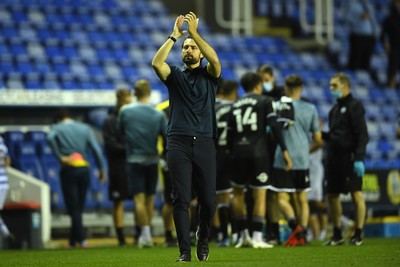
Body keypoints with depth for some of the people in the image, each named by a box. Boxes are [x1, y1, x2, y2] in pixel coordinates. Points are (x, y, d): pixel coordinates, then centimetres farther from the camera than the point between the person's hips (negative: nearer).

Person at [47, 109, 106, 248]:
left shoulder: (57, 128, 4)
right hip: (84, 169, 3)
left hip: (68, 170, -3)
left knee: (73, 208, 0)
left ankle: (81, 239, -12)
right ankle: (73, 241, 15)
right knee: (79, 207, 11)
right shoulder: (85, 128, 11)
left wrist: (60, 157, -15)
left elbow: (50, 138, -21)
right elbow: (96, 148, 0)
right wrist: (101, 169, 2)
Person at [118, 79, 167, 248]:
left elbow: (119, 132, 7)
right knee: (149, 199, 12)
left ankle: (146, 235, -14)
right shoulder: (158, 115, -3)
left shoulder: (125, 111, -4)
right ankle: (146, 235, 17)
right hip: (152, 160, 2)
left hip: (134, 160, -2)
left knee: (139, 199, -4)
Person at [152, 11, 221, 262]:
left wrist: (195, 32, -13)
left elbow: (216, 60, -11)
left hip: (205, 143, 0)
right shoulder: (175, 75, 12)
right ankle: (185, 251, -3)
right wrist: (174, 36, -9)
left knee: (208, 199, 1)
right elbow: (156, 63, -8)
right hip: (178, 143, 0)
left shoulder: (209, 75, 11)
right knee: (181, 199, -5)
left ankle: (204, 239, 27)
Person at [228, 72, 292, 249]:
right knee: (260, 195, 0)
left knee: (238, 192, 17)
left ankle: (243, 235, 15)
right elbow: (274, 127, -8)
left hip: (239, 153, 4)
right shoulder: (264, 101, 3)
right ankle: (257, 237, -5)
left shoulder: (235, 105, 15)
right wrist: (284, 151, -7)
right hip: (258, 153, -4)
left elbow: (230, 135, 14)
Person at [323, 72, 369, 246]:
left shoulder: (354, 106, -6)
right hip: (334, 157, 8)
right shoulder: (335, 109, 17)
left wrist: (359, 158, -20)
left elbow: (362, 135, -13)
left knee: (356, 195, -5)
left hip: (350, 158, -8)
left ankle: (358, 234, -1)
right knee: (332, 195, 8)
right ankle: (337, 235, 15)